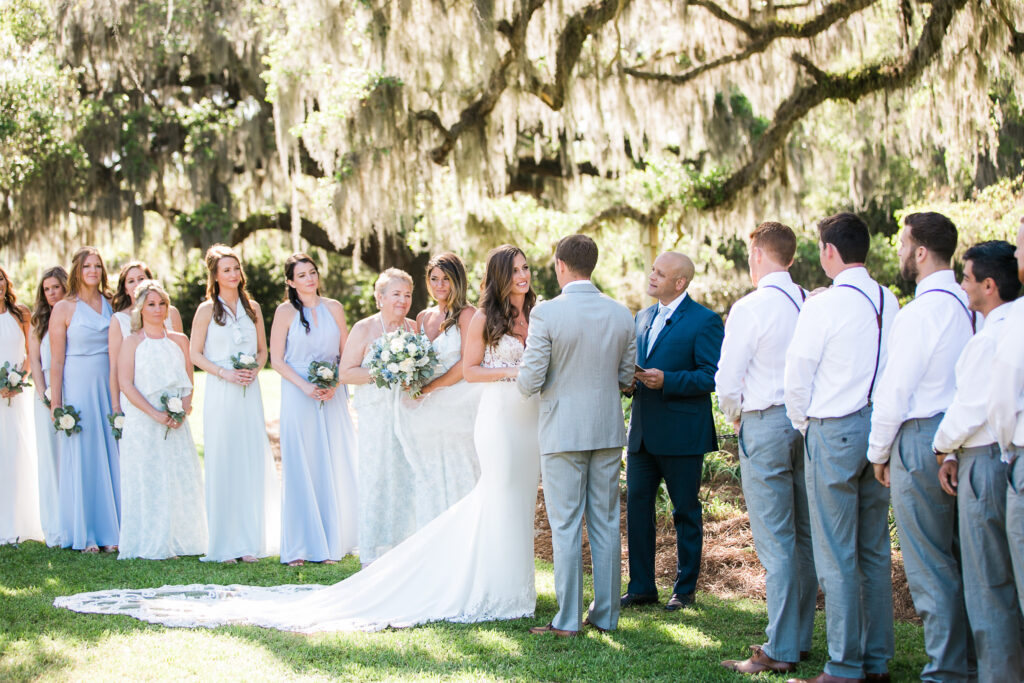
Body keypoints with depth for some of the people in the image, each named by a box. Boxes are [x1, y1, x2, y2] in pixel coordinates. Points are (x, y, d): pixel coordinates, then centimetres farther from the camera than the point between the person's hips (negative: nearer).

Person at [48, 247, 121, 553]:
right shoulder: (64, 308, -2)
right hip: (78, 386, -4)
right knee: (82, 456, 0)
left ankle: (111, 530, 11)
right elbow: (56, 359, -4)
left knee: (112, 455, 3)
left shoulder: (110, 305, 9)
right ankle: (85, 535, 7)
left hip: (110, 384, 4)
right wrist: (55, 402, -9)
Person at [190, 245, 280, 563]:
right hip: (220, 394, -4)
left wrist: (255, 369, -4)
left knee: (252, 462, 2)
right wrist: (224, 373, -13)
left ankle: (249, 542, 9)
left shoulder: (252, 307, 11)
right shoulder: (207, 310, 0)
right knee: (222, 464, -3)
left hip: (249, 393, 4)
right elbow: (195, 353, -1)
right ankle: (223, 545, 2)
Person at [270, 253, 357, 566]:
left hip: (332, 396, 3)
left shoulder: (333, 308, 8)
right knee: (299, 468, -2)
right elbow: (277, 359, -2)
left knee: (333, 467, 3)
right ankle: (298, 547, 2)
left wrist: (334, 384, -7)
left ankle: (332, 543, 12)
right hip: (297, 397, -3)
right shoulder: (286, 311, 0)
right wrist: (305, 386, -13)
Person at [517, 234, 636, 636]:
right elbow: (626, 377, 8)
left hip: (563, 432, -4)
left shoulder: (546, 314, -13)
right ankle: (605, 614, 16)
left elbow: (530, 383, -12)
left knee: (566, 527, 2)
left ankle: (568, 620, 5)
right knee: (606, 524, 11)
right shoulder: (621, 314, 1)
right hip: (608, 430, 4)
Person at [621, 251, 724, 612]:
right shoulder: (643, 318, 14)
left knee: (686, 511, 6)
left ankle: (685, 588, 18)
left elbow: (712, 376, -14)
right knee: (637, 505, 5)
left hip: (682, 433, -6)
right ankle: (641, 586, 14)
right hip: (642, 431, 7)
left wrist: (667, 380, -23)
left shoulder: (704, 321, -8)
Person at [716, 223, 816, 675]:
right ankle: (800, 637, 22)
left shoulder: (750, 308, -12)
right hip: (807, 424, 6)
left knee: (775, 542, -4)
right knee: (804, 537, 13)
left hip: (764, 425, -6)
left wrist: (736, 418, 9)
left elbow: (727, 380, -9)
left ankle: (780, 651, -1)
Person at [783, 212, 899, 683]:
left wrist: (804, 426, 10)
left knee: (836, 556, 0)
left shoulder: (823, 307, -13)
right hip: (882, 429, 6)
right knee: (876, 551, 13)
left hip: (834, 432, -6)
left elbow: (796, 381, -7)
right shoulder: (890, 303, 3)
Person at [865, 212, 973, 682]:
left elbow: (895, 389, -13)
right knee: (962, 559, 13)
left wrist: (879, 451, -2)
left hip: (920, 437, -8)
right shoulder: (970, 304, 8)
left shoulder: (920, 312, -15)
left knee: (929, 565, -2)